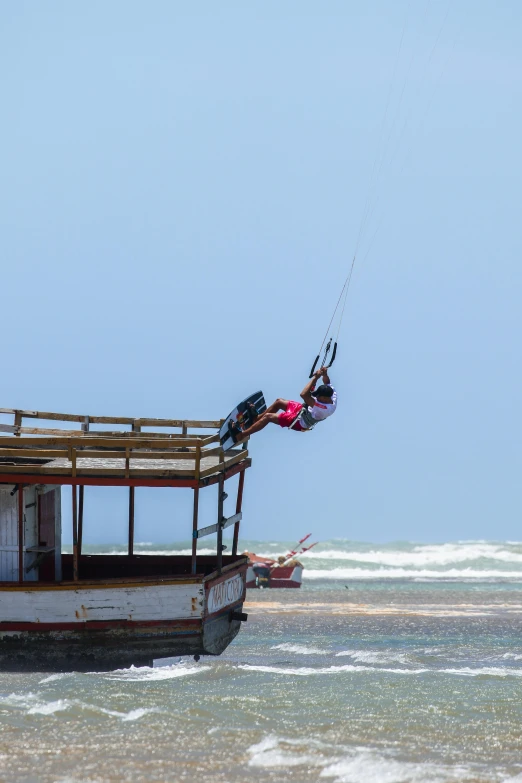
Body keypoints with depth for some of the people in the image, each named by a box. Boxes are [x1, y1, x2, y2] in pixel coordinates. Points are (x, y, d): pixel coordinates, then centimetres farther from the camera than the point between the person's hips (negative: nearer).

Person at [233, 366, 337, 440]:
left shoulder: (322, 408, -45)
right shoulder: (333, 395, -21)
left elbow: (304, 394, -51)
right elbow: (327, 383, 0)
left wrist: (315, 377, -45)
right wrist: (325, 374, -22)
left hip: (299, 422, -9)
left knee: (268, 417, -4)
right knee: (279, 401, 22)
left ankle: (241, 435, 7)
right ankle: (255, 419, 39)